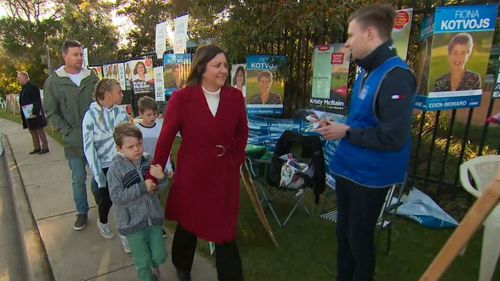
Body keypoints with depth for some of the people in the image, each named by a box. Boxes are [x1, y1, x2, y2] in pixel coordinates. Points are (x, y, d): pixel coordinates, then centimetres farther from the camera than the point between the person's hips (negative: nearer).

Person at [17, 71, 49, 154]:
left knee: (39, 130, -2)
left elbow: (37, 100, -19)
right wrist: (23, 114, 14)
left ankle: (45, 147, 5)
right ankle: (37, 147, 20)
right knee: (32, 130, 13)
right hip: (28, 114, 9)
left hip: (35, 113, -9)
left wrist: (35, 112, -24)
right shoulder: (24, 88, 13)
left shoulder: (32, 87, -14)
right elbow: (22, 101, 18)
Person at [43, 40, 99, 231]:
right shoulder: (53, 82, -1)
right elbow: (51, 112, 0)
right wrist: (68, 132, -9)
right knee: (78, 179, 9)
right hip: (74, 142, -1)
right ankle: (82, 212, 27)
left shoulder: (92, 78, 3)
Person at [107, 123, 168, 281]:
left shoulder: (148, 160, -6)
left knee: (160, 256, 14)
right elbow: (117, 198, -21)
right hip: (132, 223, -3)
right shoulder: (115, 169, -15)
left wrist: (161, 177, -24)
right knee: (143, 262, 12)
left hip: (153, 217, 3)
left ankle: (154, 265, 50)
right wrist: (142, 188, -25)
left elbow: (161, 187, -1)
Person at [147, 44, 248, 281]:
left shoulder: (235, 96, -5)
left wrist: (236, 159, 5)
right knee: (188, 224, 22)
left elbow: (242, 132, 9)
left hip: (225, 175, 2)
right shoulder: (181, 98, -13)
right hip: (191, 174, -1)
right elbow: (165, 138, -9)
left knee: (225, 231, 11)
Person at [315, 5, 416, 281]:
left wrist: (346, 132, -18)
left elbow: (392, 137, -27)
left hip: (369, 175, -9)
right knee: (343, 231, 22)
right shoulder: (366, 72, 8)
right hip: (347, 168, 9)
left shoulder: (395, 76, -21)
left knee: (359, 236, 11)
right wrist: (336, 125, 1)